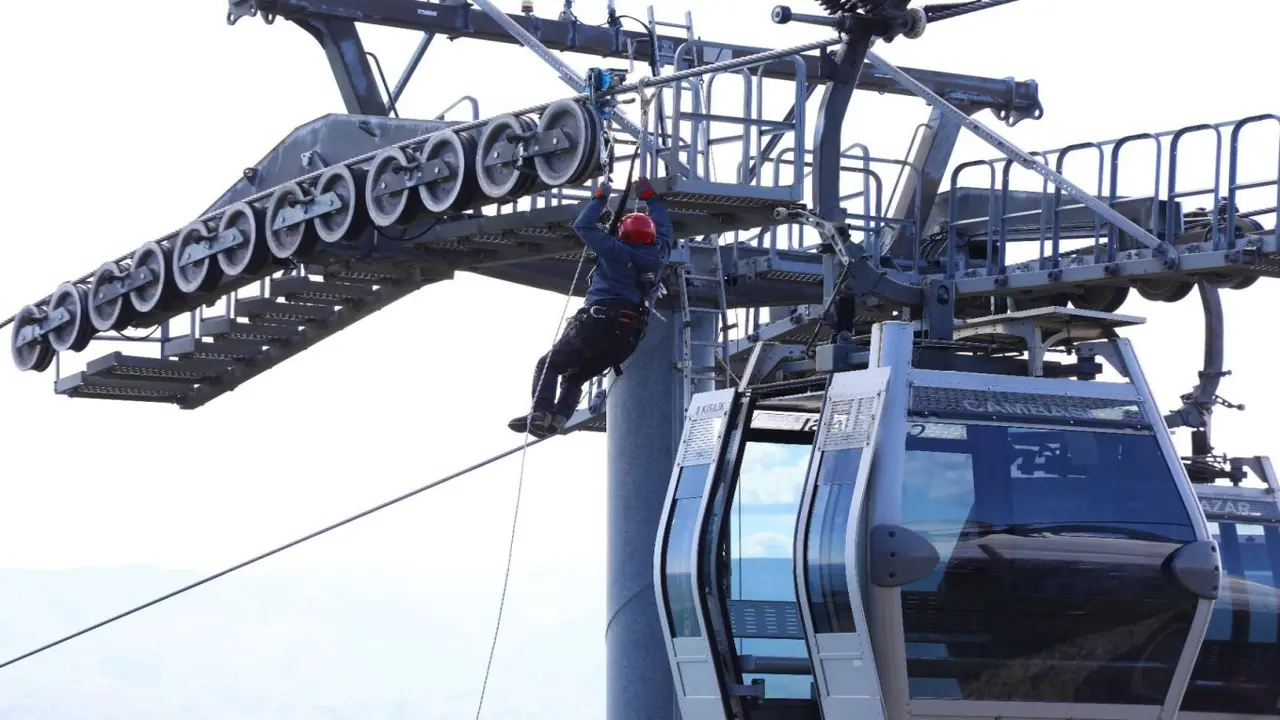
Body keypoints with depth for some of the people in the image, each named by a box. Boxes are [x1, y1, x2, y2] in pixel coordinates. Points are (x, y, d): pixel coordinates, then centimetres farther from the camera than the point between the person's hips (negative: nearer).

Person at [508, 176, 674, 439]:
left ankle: (541, 413, -17)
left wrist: (600, 198, 17)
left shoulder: (616, 251, -2)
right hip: (628, 336, 6)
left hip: (597, 323, -6)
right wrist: (649, 196, 41)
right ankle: (559, 417, -8)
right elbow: (665, 229, 32)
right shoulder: (657, 256, 12)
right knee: (575, 377, 17)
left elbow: (583, 226, 5)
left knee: (549, 365, 5)